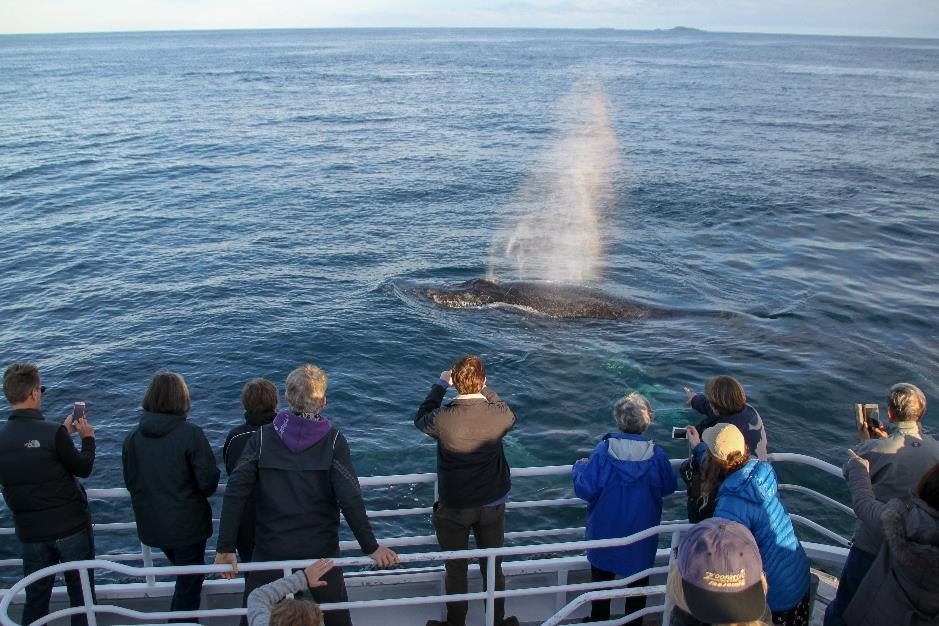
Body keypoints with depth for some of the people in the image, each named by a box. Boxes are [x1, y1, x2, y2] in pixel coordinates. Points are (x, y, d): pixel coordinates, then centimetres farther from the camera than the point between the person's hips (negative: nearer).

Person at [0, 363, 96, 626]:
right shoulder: (52, 432, -20)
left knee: (35, 599, 18)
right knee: (81, 594, 11)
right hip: (72, 527, -4)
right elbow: (83, 468, -7)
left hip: (30, 532, 5)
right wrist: (88, 438, 9)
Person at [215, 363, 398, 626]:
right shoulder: (333, 440, -12)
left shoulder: (262, 437, -7)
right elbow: (350, 499, -16)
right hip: (320, 550, -1)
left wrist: (225, 547, -9)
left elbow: (236, 492, -12)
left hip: (270, 550, 1)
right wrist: (371, 547, -9)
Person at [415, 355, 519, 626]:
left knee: (456, 570, 18)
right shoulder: (499, 416, -21)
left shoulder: (443, 419, -25)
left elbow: (420, 419, -1)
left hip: (453, 508, -2)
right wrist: (482, 389, 10)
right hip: (493, 505, 2)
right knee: (493, 568, 21)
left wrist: (440, 385, 8)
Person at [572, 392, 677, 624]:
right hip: (642, 534, 1)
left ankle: (599, 619, 37)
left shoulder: (604, 450, -23)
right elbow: (668, 487, -1)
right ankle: (634, 620, 37)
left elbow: (585, 489, -20)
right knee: (638, 578, 23)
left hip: (606, 530, 0)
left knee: (602, 577, 22)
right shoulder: (656, 454, -18)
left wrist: (580, 467, -2)